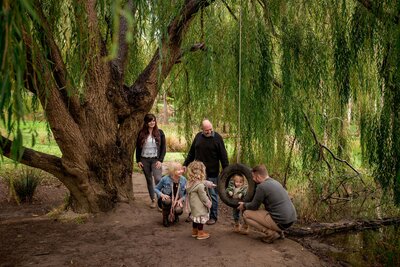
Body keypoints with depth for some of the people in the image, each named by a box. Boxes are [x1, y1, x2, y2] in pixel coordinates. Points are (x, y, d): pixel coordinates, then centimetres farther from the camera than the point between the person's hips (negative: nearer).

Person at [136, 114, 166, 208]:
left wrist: (160, 160, -9)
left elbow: (163, 148, 0)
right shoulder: (141, 133, 3)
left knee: (158, 179, -17)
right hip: (144, 160, 2)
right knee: (149, 180, 9)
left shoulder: (159, 132, -1)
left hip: (155, 159, -2)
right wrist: (138, 160, 3)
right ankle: (153, 200, 20)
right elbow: (138, 147, 8)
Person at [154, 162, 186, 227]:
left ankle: (175, 215, 10)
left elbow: (186, 193, 1)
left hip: (177, 201, 2)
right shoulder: (165, 179, -16)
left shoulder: (183, 180, -9)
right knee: (167, 201, -39)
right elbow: (156, 188, -3)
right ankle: (165, 217, -8)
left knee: (179, 210, -32)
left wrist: (181, 199, -17)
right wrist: (162, 195, -21)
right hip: (166, 199, -1)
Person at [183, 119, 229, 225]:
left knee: (212, 194, 6)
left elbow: (223, 156, -7)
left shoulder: (217, 138, -8)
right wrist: (185, 164, 13)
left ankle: (213, 216, 19)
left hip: (212, 173, -4)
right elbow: (191, 153, 14)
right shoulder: (198, 136, 5)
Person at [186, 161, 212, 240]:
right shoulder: (200, 186, -28)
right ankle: (200, 233, 18)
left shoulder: (190, 183, 0)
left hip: (193, 206, 9)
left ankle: (194, 232, 35)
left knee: (195, 218, 21)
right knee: (201, 218, 6)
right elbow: (203, 197, -21)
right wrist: (208, 203, -4)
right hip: (200, 207, -9)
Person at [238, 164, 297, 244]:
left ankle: (271, 233, -7)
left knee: (246, 214, 0)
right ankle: (279, 232, 18)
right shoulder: (275, 182, 14)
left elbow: (254, 206, -2)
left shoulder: (262, 186, -13)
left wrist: (244, 205, 19)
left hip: (280, 222, -9)